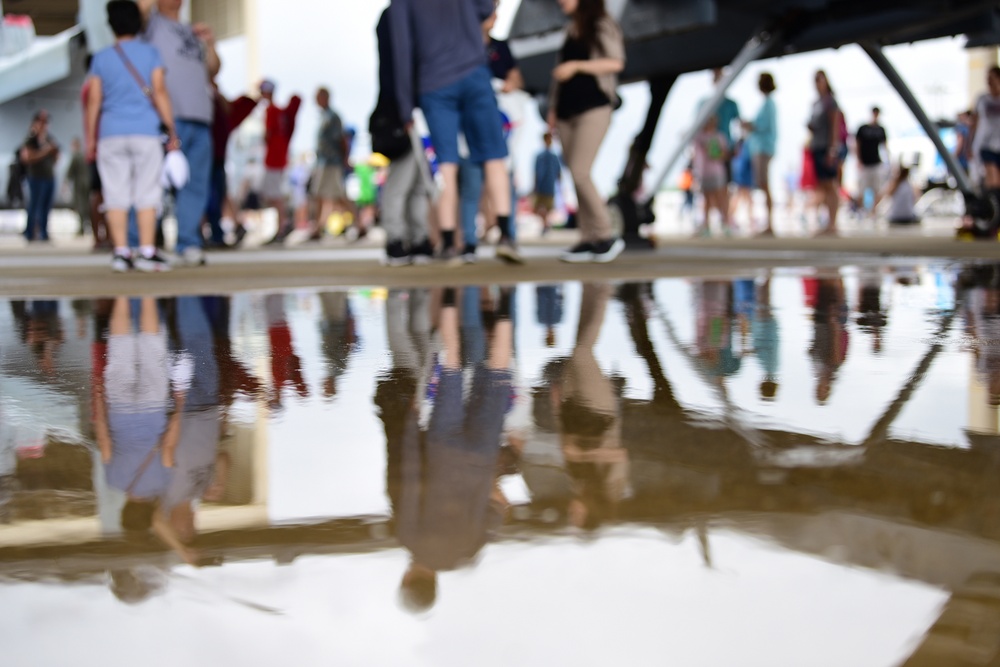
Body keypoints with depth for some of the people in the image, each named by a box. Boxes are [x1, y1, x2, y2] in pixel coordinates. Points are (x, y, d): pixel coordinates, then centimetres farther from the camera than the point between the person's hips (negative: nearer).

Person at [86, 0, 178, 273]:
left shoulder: (101, 58, 6)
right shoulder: (150, 54, 2)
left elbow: (94, 101, 4)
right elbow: (159, 94, -5)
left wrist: (90, 139, 9)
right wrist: (172, 132, -1)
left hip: (110, 135, 2)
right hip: (145, 133, -1)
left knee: (116, 195, 2)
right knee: (146, 194, 0)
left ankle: (121, 252, -1)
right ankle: (147, 252, -4)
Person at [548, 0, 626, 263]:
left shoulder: (603, 27, -1)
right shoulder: (571, 32, 20)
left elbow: (616, 62, -15)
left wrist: (576, 65, -19)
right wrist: (553, 108, 17)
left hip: (594, 108, -7)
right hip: (567, 112, 7)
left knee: (580, 173, -17)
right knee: (577, 177, 1)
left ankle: (606, 236, -10)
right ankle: (588, 241, 2)